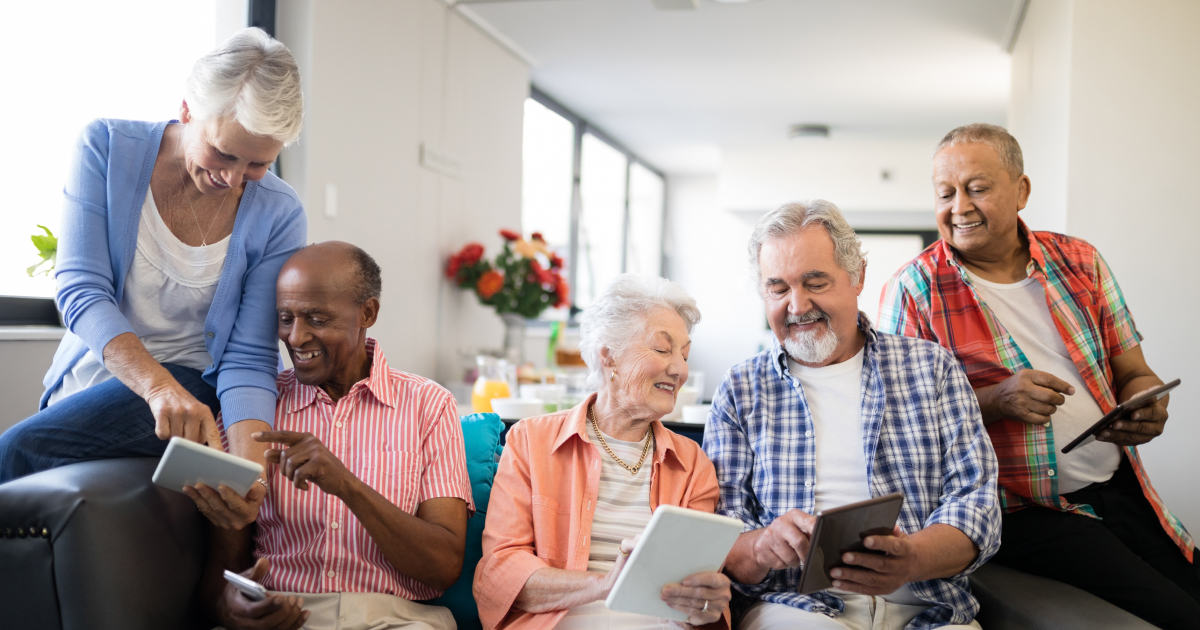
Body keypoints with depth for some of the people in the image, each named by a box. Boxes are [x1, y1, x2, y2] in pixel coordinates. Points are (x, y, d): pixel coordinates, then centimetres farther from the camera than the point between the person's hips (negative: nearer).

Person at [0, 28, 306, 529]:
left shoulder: (278, 215, -14)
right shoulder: (107, 148, -12)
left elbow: (248, 359, -13)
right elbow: (81, 290, -19)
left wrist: (249, 470, -32)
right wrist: (158, 386, -37)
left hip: (193, 383, -3)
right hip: (92, 371, 3)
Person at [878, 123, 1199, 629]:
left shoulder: (1078, 261, 9)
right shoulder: (913, 290, -5)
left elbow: (1132, 372, 14)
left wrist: (1148, 407, -10)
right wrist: (995, 401, -21)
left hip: (1121, 489, 5)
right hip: (1022, 510, -5)